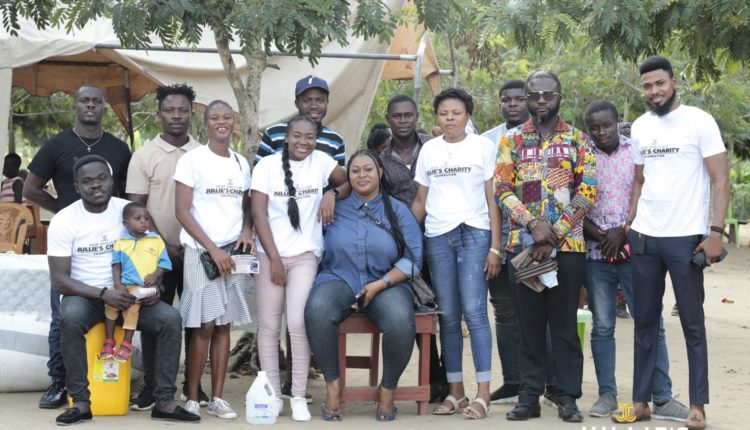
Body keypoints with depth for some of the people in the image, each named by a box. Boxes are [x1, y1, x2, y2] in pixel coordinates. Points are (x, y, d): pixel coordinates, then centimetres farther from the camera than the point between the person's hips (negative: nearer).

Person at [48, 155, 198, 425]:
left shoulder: (129, 210, 0)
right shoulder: (63, 221, -9)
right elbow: (59, 280, -12)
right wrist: (103, 294, -25)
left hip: (128, 294, 3)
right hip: (85, 295, -2)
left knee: (170, 318, -23)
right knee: (71, 318, -37)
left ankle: (164, 402, -17)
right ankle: (81, 402, -24)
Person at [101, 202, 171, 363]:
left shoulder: (156, 240, 8)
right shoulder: (121, 242, 10)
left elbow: (163, 263, 8)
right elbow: (116, 265, 8)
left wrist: (155, 275, -11)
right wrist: (117, 284, -6)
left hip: (145, 287, -2)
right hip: (124, 285, 2)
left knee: (132, 303, -28)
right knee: (110, 302, -21)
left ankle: (127, 343, -19)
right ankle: (109, 341, -7)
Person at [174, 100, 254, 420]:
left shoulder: (241, 163, 12)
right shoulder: (192, 160, -4)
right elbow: (182, 212, -8)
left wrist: (246, 232, -3)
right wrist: (212, 248, -13)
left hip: (231, 252, 5)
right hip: (201, 251, -4)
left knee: (223, 325, 4)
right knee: (203, 325, -7)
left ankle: (217, 399, 8)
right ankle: (192, 399, 2)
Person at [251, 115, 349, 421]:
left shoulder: (321, 161, 2)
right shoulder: (267, 165, -2)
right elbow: (258, 214, -4)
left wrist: (332, 193, -6)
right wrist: (274, 259, -9)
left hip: (305, 255, 0)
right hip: (270, 255, 1)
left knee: (297, 323, -13)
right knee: (268, 326, 2)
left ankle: (299, 397, -4)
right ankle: (273, 395, 11)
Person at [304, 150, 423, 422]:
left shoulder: (397, 210, 8)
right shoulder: (335, 207, 9)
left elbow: (413, 259, 0)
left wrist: (380, 284, -11)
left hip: (385, 284, 0)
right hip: (339, 280, 0)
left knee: (401, 322, -34)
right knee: (317, 310, -35)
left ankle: (388, 389, -8)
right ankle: (332, 384, -17)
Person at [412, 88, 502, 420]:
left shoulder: (483, 146, 3)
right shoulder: (428, 150, 11)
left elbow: (492, 200, 1)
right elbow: (420, 201, 15)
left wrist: (495, 248, -5)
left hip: (474, 234, -3)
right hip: (437, 238, 3)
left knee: (474, 311, -11)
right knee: (448, 316, 4)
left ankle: (483, 393, -9)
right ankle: (455, 392, 11)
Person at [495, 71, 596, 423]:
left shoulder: (577, 140, 5)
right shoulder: (511, 140, 8)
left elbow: (588, 192, -2)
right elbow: (502, 189, 0)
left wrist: (555, 235, -11)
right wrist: (533, 225, -15)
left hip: (568, 245, -1)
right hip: (523, 244, 1)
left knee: (565, 323, 3)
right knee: (530, 322, 6)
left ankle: (567, 397, 9)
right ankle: (529, 396, 11)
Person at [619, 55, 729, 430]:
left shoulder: (699, 122, -6)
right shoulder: (639, 128, 9)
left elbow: (721, 180, -8)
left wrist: (715, 232, -16)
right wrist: (628, 226, 8)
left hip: (685, 238, -5)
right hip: (643, 237, 5)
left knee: (692, 323, 3)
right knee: (645, 321, 10)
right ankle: (641, 399, 18)